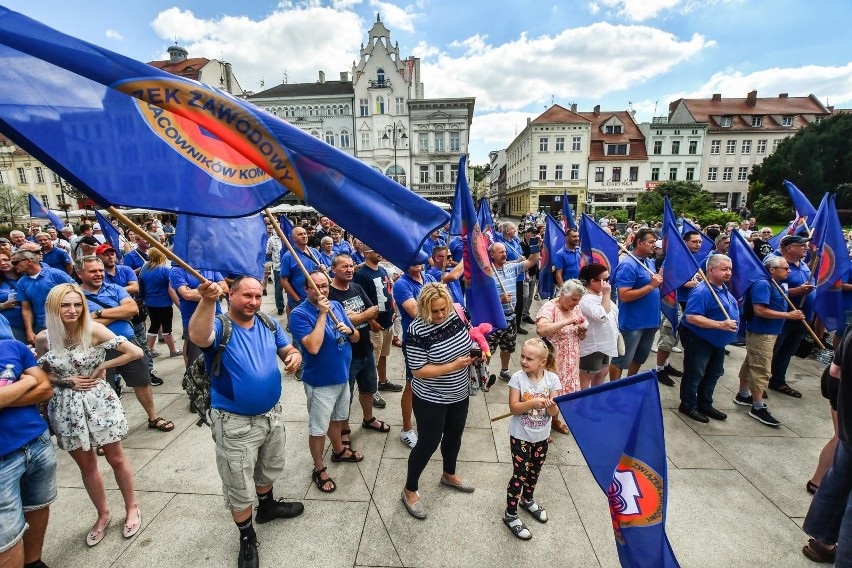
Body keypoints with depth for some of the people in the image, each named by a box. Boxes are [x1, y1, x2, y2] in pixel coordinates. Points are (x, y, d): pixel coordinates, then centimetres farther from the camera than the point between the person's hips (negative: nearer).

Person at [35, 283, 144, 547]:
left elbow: (135, 352, -19)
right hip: (66, 407, 3)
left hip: (98, 401, -3)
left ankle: (131, 508, 31)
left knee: (116, 458, 11)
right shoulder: (43, 338, -6)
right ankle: (103, 514, 37)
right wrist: (66, 381, -9)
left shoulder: (94, 330, -16)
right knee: (86, 465, 17)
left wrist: (102, 367, -14)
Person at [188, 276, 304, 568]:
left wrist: (295, 357, -20)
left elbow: (288, 350, 4)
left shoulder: (269, 324, -3)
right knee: (240, 487, 13)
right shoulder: (219, 326, -19)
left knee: (269, 470, 29)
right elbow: (198, 337, -42)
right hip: (235, 423, -5)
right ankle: (247, 538, 38)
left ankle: (267, 506, 56)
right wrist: (207, 301, -59)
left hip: (272, 415, 5)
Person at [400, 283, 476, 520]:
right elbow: (419, 370, -24)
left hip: (459, 394, 7)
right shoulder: (418, 331, -26)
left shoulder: (454, 316, -8)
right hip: (431, 399, -6)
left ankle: (449, 475, 51)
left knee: (454, 436, 24)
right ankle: (409, 490, 31)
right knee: (428, 443, 7)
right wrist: (453, 366, -28)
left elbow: (466, 342, 9)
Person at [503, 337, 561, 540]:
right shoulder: (518, 378, -18)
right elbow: (513, 408, -19)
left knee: (534, 471, 23)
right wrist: (533, 403, -34)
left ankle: (527, 500, 49)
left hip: (541, 436, 3)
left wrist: (551, 405, -34)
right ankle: (510, 515, 22)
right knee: (519, 474, 3)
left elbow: (554, 413, -11)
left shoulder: (552, 379, -13)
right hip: (520, 436, -3)